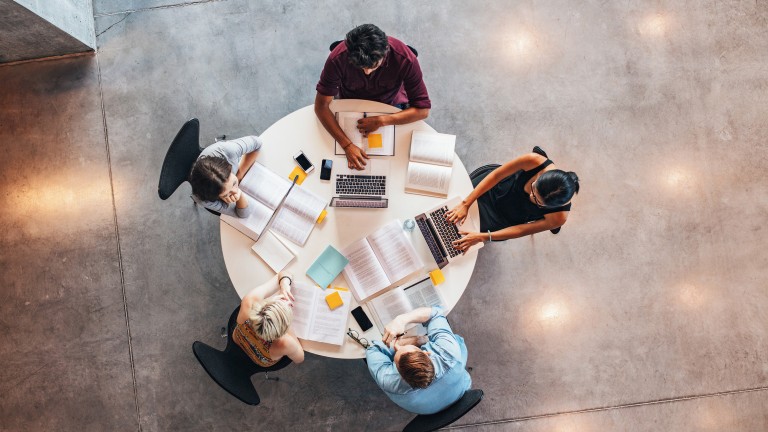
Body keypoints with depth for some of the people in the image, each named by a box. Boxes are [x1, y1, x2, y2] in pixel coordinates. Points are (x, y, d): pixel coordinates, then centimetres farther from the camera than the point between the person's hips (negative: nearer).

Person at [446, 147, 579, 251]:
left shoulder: (559, 216, -36)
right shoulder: (535, 161, -38)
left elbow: (521, 230, -24)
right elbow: (496, 175, -25)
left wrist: (482, 237, -29)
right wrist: (466, 204, -28)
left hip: (506, 219, -1)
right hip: (492, 190, 1)